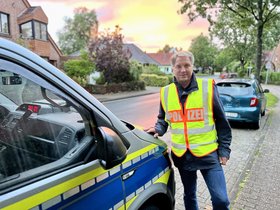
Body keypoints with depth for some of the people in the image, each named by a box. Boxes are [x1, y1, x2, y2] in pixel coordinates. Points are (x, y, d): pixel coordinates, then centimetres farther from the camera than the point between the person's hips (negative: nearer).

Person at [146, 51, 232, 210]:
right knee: (189, 195, 22)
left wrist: (224, 149, -3)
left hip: (208, 153, -3)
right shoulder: (166, 92, 0)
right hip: (182, 155, 3)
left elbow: (222, 121, -3)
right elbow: (163, 119, 14)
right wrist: (158, 129, -7)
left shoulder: (208, 87, -8)